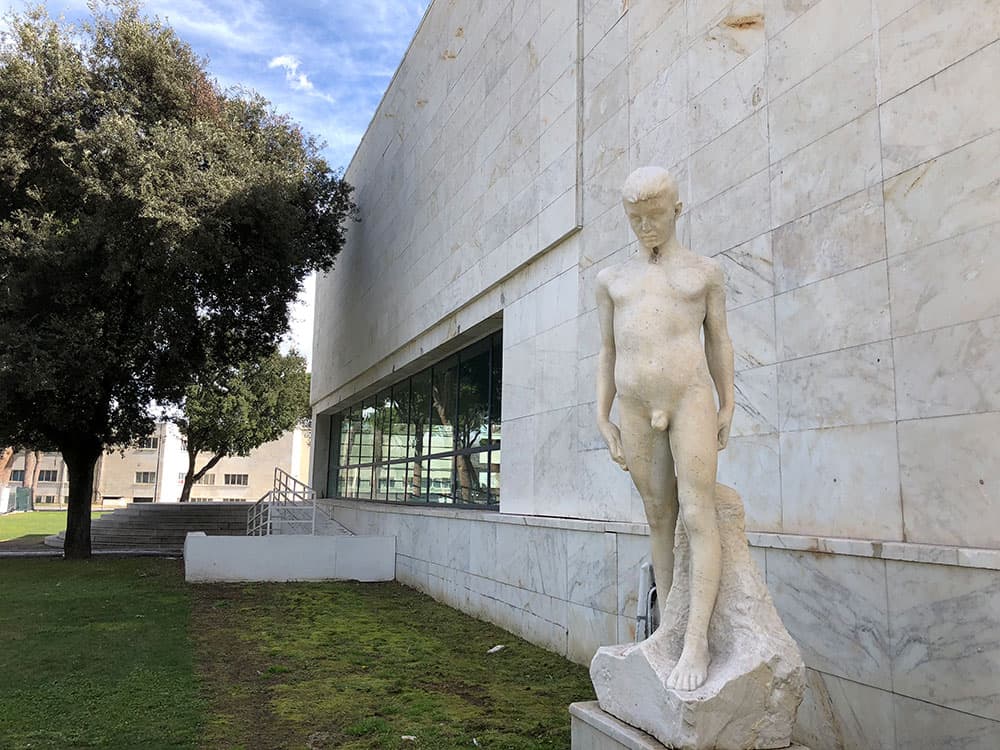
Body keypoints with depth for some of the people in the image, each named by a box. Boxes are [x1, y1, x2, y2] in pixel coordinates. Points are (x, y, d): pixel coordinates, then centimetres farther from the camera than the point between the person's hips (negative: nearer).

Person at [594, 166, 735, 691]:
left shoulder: (705, 271, 10)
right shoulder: (612, 279, 14)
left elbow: (719, 341, 11)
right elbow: (607, 354, 13)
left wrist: (727, 408, 4)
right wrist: (602, 419, 6)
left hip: (691, 400, -2)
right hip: (636, 411, 3)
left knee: (697, 515, -11)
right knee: (659, 520, 7)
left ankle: (697, 640, -9)